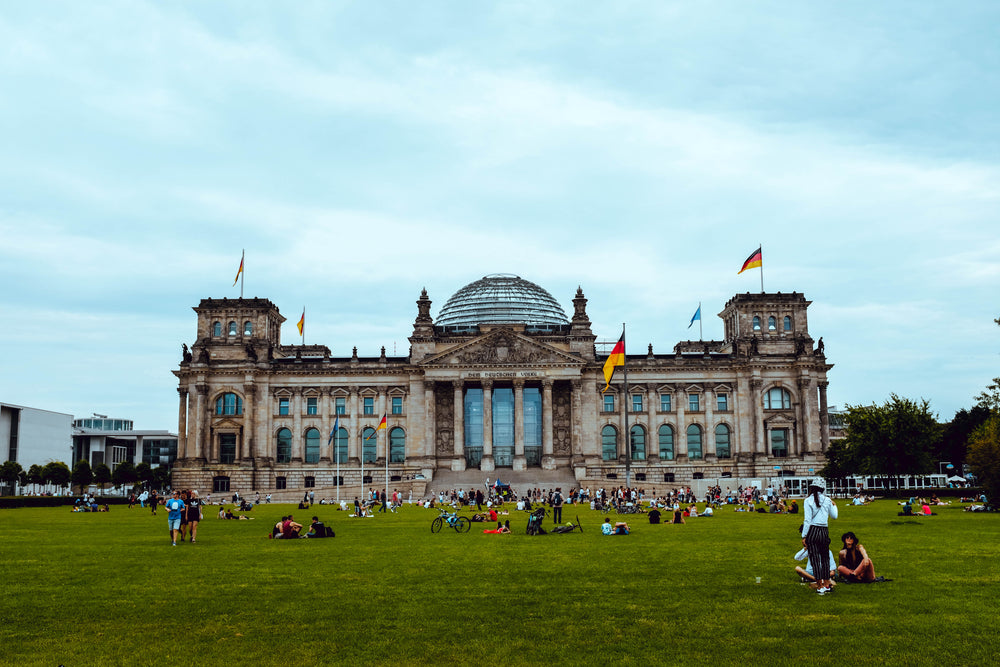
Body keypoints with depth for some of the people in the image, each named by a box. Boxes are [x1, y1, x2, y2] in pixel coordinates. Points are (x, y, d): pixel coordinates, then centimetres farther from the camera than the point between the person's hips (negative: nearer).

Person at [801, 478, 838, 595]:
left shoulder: (808, 501, -7)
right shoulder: (827, 500, 3)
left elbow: (807, 520, -11)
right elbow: (834, 516, 18)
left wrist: (804, 536, -6)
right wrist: (834, 506, 37)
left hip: (812, 531, -3)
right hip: (824, 531, 3)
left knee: (815, 559, 2)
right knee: (825, 558, 15)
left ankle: (820, 586, 2)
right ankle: (827, 585, 19)